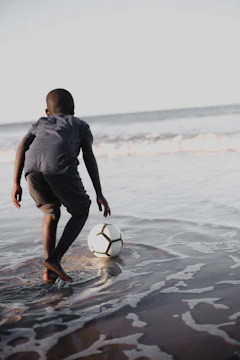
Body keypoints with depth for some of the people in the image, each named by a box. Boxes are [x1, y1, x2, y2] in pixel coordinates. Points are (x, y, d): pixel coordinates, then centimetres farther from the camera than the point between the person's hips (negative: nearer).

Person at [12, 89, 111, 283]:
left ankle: (50, 270, 19)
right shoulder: (80, 125, 32)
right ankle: (55, 258, 4)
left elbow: (22, 146, 18)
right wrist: (99, 193, 15)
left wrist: (16, 184, 15)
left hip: (33, 167, 3)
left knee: (51, 213, 25)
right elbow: (89, 157, 17)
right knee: (80, 211, 18)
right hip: (61, 165, -3)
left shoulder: (41, 123, 37)